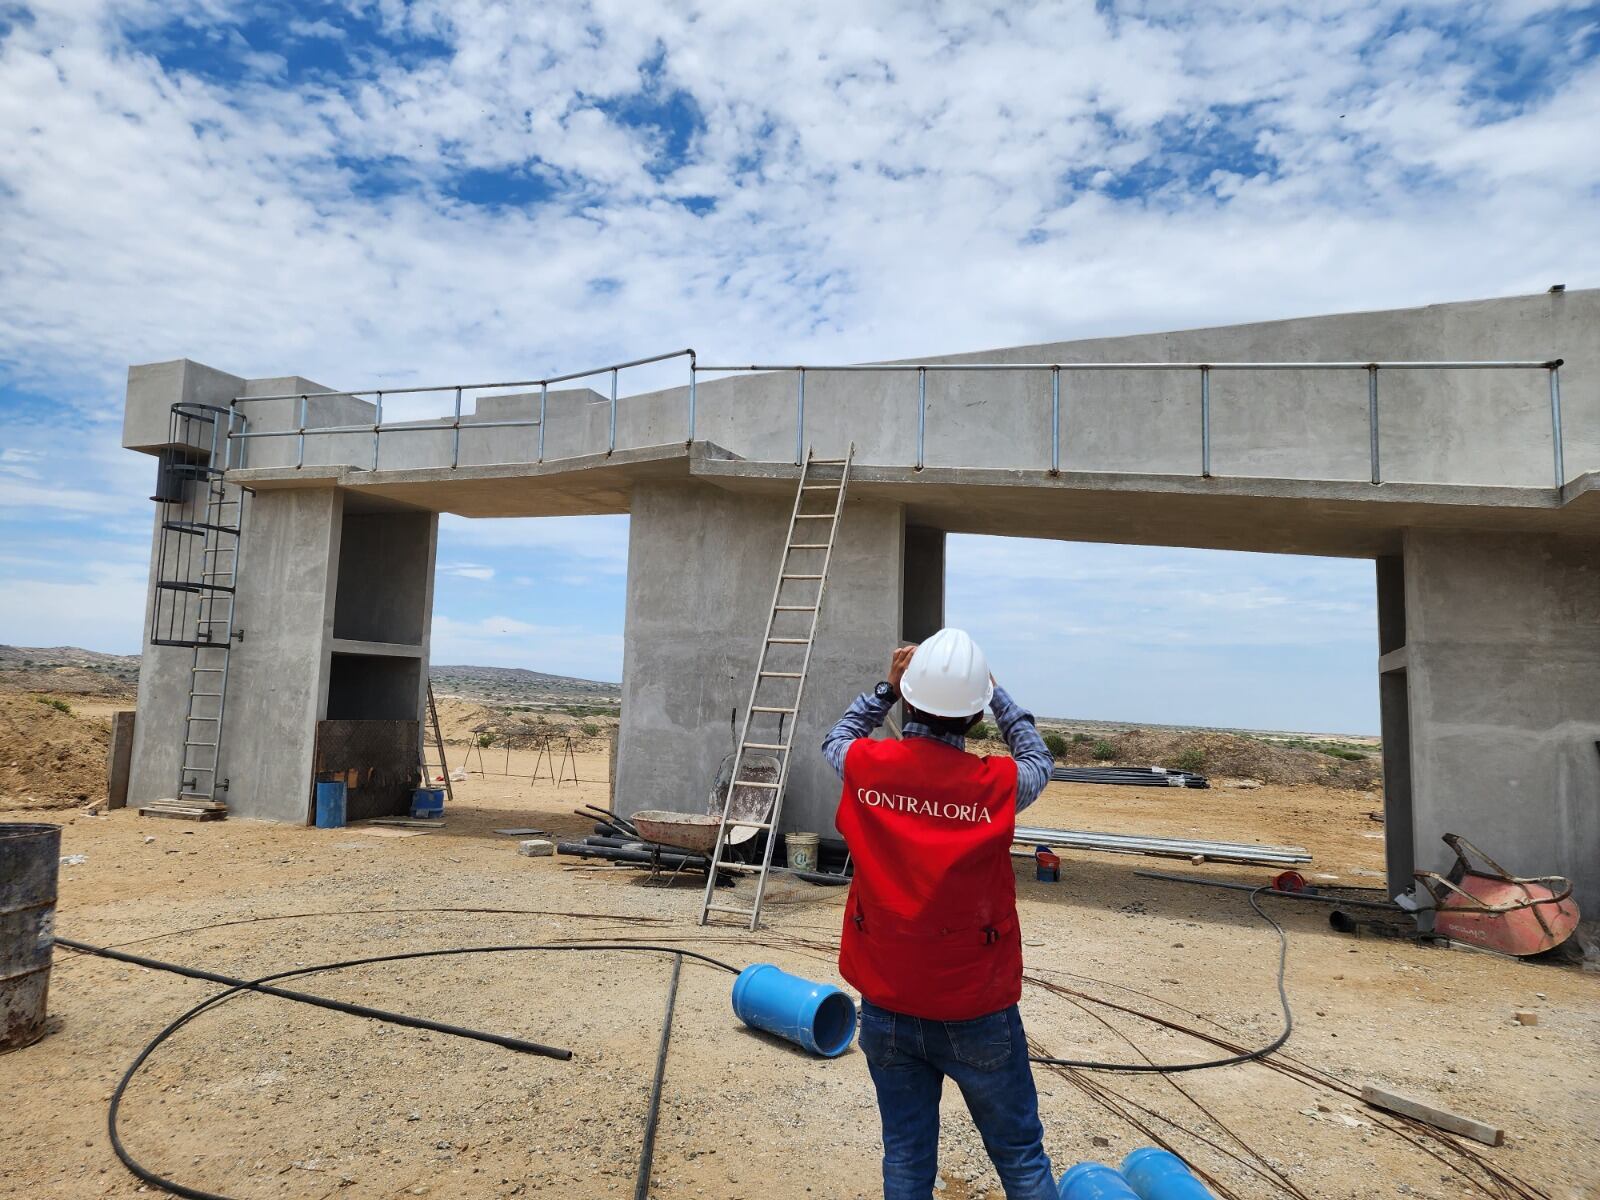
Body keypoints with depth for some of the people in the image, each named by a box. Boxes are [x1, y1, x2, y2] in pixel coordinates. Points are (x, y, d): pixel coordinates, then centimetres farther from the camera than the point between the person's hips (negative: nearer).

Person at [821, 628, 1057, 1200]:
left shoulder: (867, 767, -13)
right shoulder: (997, 784, -17)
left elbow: (836, 739, 13)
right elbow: (1038, 760, 8)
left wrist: (886, 687, 13)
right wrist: (993, 691, 12)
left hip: (887, 1007, 2)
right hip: (978, 1013, -2)